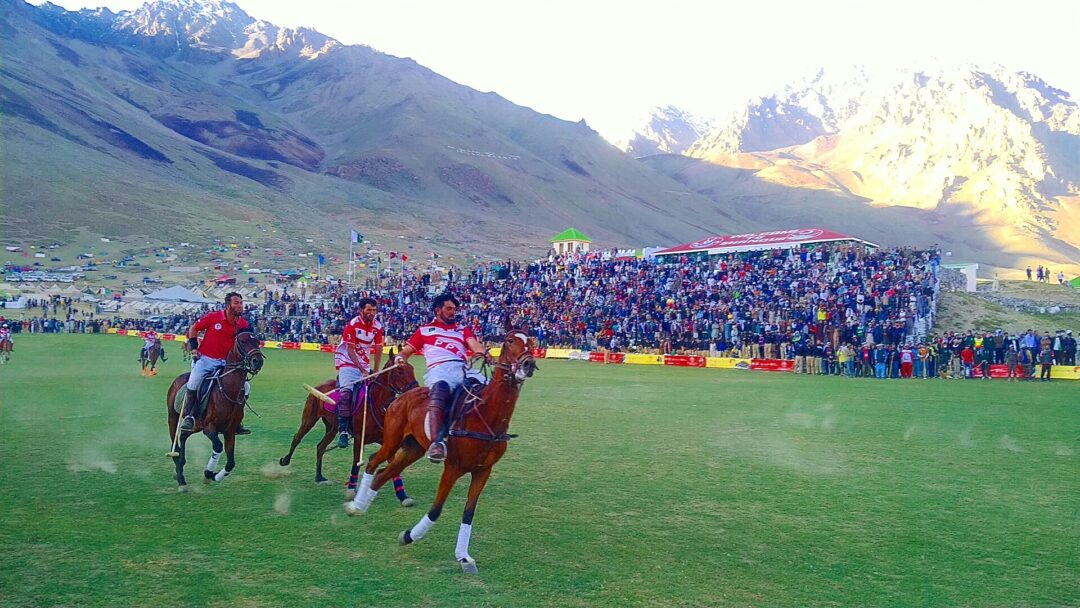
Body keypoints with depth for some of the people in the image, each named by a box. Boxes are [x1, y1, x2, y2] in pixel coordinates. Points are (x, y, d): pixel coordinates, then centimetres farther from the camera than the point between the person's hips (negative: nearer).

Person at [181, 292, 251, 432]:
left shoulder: (243, 324, -2)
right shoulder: (213, 317, -8)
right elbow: (193, 329, 5)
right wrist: (194, 348, 0)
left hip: (225, 362, 3)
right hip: (205, 358, -3)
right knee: (194, 381, -25)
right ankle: (189, 417, -9)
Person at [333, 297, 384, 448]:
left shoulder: (377, 326, -1)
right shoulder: (352, 324, -16)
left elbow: (378, 349, 8)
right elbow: (351, 351, -17)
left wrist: (375, 370, 5)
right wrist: (362, 370, -21)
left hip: (364, 364, 6)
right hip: (347, 361, -6)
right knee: (346, 391, -24)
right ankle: (343, 430, -25)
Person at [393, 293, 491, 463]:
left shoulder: (462, 330, 33)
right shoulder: (424, 330, 29)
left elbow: (474, 345, 14)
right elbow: (406, 351, 28)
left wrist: (484, 353, -11)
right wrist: (400, 358, 2)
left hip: (464, 369, 3)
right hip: (439, 369, -3)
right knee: (440, 388, -41)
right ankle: (436, 442, -53)